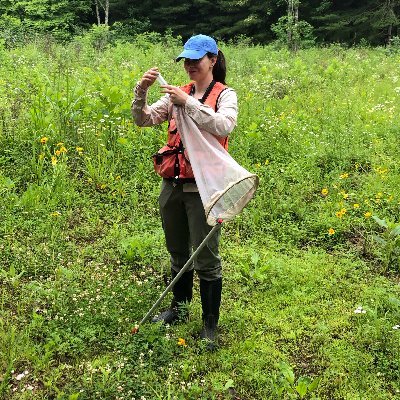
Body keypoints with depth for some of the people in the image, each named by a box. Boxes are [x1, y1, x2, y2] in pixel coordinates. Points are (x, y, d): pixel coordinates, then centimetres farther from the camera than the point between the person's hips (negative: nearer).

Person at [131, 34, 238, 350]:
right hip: (172, 184, 5)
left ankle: (211, 324, 15)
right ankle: (179, 308, 37)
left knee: (206, 258, 2)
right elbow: (144, 120, 3)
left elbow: (223, 126, -23)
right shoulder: (177, 94, 11)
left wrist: (187, 102, -25)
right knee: (178, 254, 18)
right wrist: (141, 91, -14)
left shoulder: (225, 95, -2)